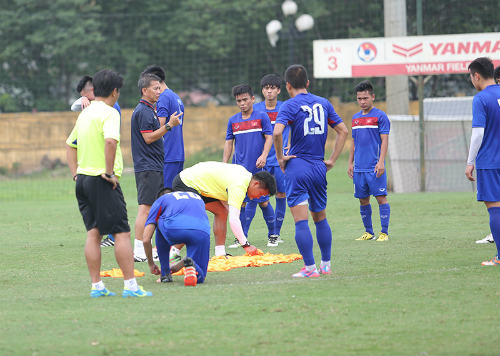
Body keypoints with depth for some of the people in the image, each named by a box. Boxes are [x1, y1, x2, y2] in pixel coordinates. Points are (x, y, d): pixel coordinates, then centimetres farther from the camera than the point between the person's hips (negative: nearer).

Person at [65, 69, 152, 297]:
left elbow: (70, 145, 22)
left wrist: (75, 174, 18)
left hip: (83, 178, 8)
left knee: (93, 233, 9)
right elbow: (110, 141, -28)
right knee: (121, 233, -4)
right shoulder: (109, 113, -11)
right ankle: (130, 285, -6)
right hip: (102, 182, -8)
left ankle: (96, 286, 9)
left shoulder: (85, 113, 15)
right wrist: (109, 172, -20)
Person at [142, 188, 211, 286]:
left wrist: (151, 264, 38)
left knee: (160, 224, 35)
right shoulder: (197, 197, 42)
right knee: (199, 278, 22)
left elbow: (146, 239, 23)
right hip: (202, 231, 3)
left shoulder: (160, 201, 31)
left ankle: (165, 274, 28)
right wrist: (178, 266, 52)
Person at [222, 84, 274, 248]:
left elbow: (269, 137, -2)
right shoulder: (233, 120, 10)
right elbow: (229, 143, 13)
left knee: (263, 202, 0)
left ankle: (272, 234, 16)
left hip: (258, 168, -3)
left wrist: (263, 156, -17)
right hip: (239, 169, 3)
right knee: (240, 203, 0)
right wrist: (224, 165, 7)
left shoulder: (262, 117, 0)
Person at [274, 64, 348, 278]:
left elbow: (277, 132, -23)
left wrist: (280, 157, -9)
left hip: (297, 166, -5)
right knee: (320, 218, 17)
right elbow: (343, 131, 12)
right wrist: (332, 160, 13)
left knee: (301, 221, -5)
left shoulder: (290, 106, -6)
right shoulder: (323, 103, 10)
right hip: (319, 168, 5)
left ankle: (310, 268, -9)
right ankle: (326, 264, 21)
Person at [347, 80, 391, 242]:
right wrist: (350, 163, 15)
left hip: (375, 168, -6)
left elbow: (384, 141, -7)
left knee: (381, 198, -7)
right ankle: (368, 232, 16)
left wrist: (381, 162, -16)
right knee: (363, 200, 8)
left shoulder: (380, 116, -3)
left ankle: (384, 233, -4)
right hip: (359, 168, 6)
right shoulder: (355, 118, 15)